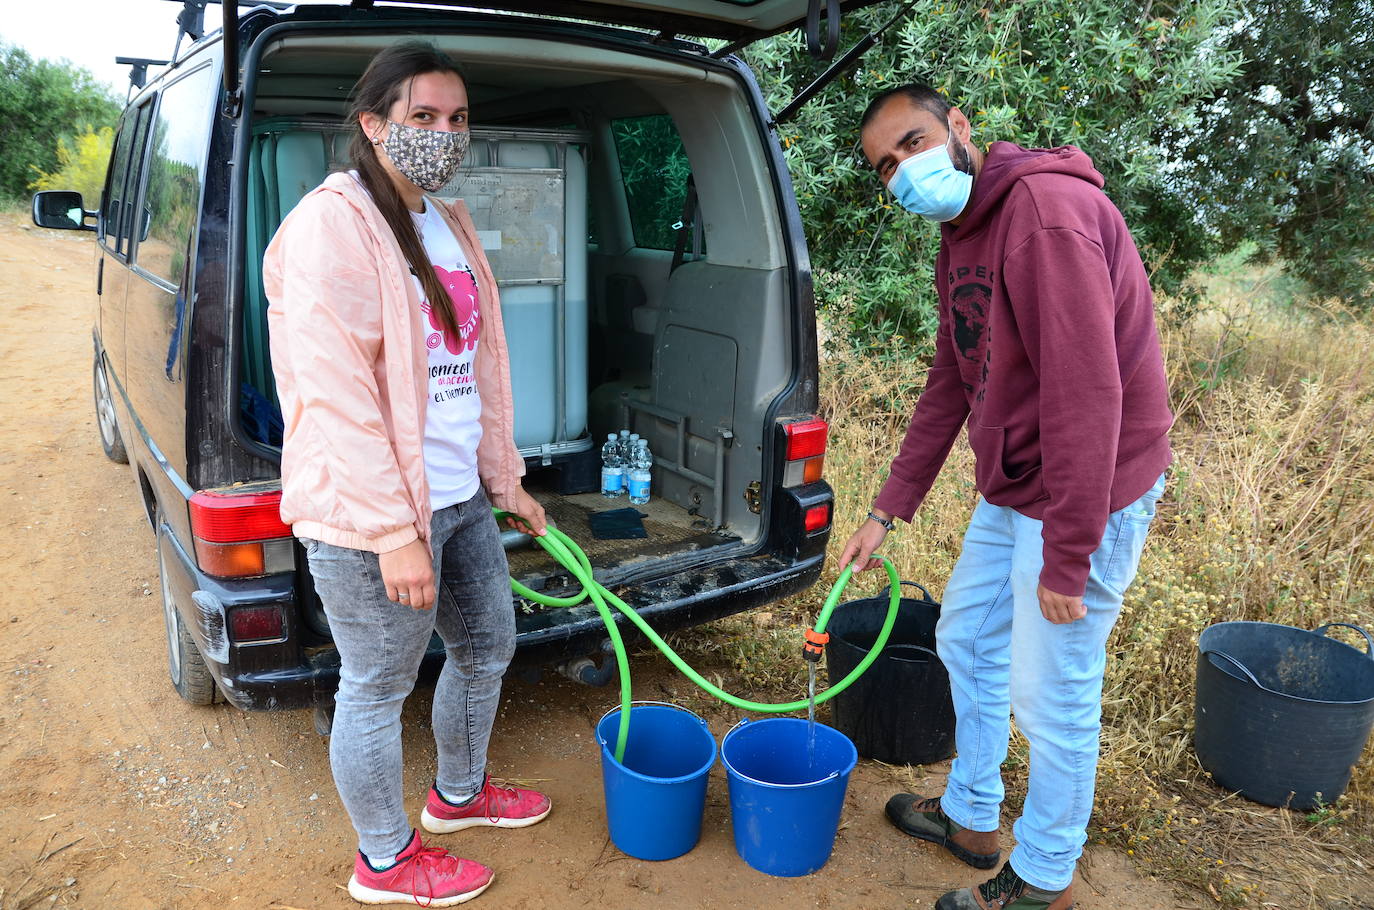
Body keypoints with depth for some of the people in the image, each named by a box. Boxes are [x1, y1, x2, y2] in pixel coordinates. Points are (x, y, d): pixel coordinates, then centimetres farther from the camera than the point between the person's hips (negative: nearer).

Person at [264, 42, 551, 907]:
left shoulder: (450, 226, 12)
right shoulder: (333, 225, -16)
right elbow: (333, 393, -22)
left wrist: (506, 480, 18)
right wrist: (394, 531, -23)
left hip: (461, 499, 9)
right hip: (371, 516, -9)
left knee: (488, 645, 23)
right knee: (377, 691, 9)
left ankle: (460, 793, 48)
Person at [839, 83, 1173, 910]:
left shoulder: (1047, 209, -23)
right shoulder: (959, 238, 9)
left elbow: (1087, 393, -28)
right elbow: (950, 386, 13)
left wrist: (1066, 557, -25)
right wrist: (889, 510, 12)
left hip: (1083, 496, -10)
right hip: (1009, 492, 10)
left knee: (1051, 699, 3)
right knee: (966, 642, 21)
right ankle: (971, 817, 42)